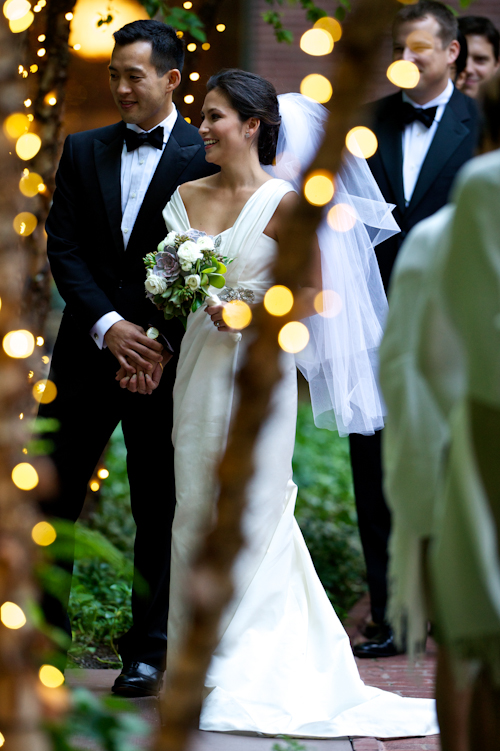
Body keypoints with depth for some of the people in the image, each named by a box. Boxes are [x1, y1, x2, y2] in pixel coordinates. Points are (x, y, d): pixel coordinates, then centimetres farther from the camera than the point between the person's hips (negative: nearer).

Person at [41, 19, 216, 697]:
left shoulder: (206, 156, -2)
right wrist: (107, 326, -11)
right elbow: (63, 249, 3)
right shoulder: (83, 152, 9)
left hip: (165, 359, -3)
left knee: (158, 509, 4)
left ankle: (147, 651, 13)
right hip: (87, 353, 3)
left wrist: (161, 339, -13)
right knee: (50, 496, 3)